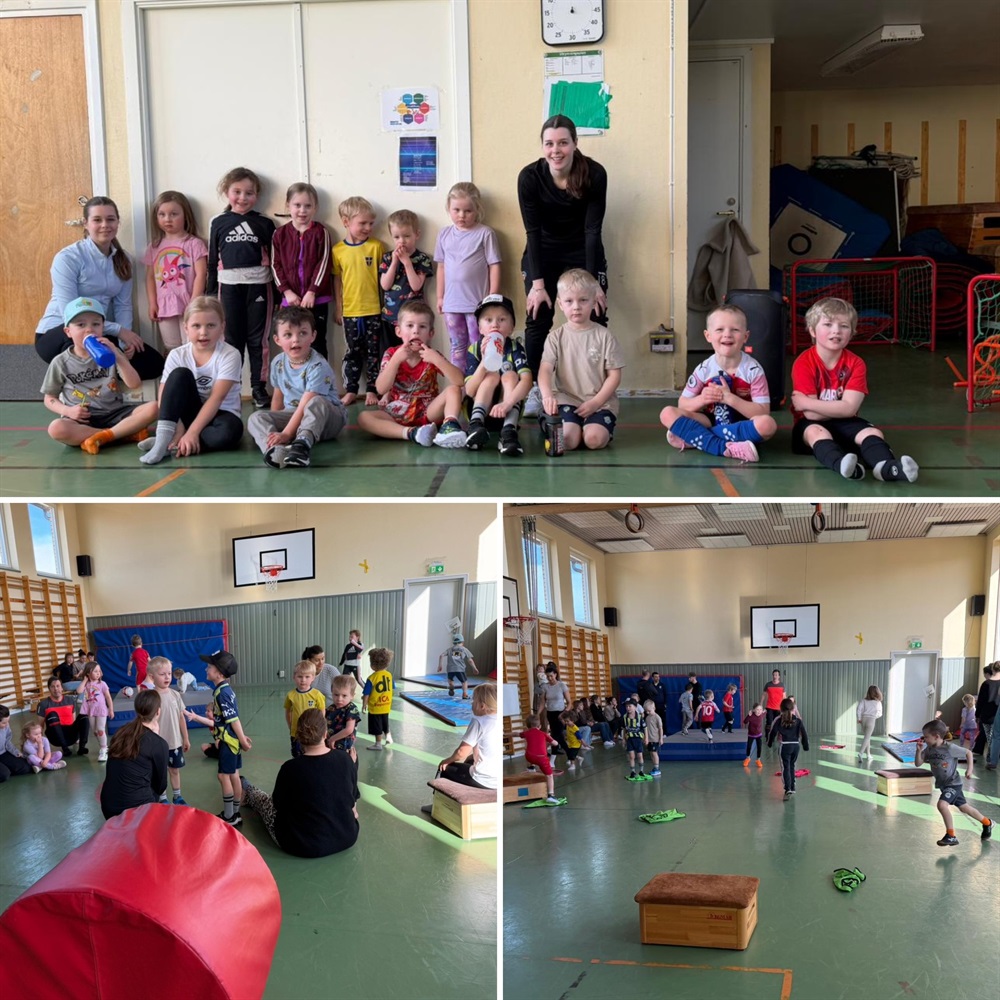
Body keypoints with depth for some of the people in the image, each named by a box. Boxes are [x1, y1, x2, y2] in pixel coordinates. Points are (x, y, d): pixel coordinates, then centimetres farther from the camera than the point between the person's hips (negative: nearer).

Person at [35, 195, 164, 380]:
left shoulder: (122, 259, 4)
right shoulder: (68, 258, -15)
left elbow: (123, 305, 1)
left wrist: (124, 341, -18)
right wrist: (119, 330, -23)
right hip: (57, 335, -6)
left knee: (153, 363, -10)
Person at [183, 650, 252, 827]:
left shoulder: (222, 692, -20)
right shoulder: (224, 690, 10)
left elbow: (233, 719, -20)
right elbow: (219, 722, 14)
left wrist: (243, 740, -17)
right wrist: (196, 717, 18)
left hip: (228, 741, -10)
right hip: (230, 740, 10)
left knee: (224, 776, -2)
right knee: (233, 775, 14)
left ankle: (228, 817, 4)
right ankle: (235, 815, 22)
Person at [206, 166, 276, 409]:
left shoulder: (264, 224, 3)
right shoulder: (219, 223, 6)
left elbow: (274, 259, 3)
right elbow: (212, 260, 8)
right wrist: (210, 293, 7)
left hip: (258, 285, -1)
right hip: (229, 286, 1)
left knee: (257, 339, 3)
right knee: (232, 338, 7)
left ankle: (259, 387, 10)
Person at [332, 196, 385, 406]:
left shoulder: (376, 246, -4)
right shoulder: (338, 250, 0)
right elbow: (337, 280, 7)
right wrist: (337, 309, 7)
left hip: (373, 310, -1)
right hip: (350, 311, 1)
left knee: (373, 352, 6)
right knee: (353, 353, 10)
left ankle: (372, 390, 14)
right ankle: (350, 390, 18)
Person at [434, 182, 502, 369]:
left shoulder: (485, 234, -7)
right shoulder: (444, 235, 7)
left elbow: (494, 266, -6)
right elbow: (442, 267, 14)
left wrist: (492, 298, -9)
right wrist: (440, 297, 13)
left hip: (478, 302, -4)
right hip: (452, 303, 4)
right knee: (457, 347, 12)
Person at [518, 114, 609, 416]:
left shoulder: (595, 174, -22)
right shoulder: (530, 177, -21)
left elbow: (592, 230, -20)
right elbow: (533, 231, -18)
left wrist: (594, 282, -24)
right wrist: (537, 283, -22)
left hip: (583, 253, 0)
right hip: (542, 255, 0)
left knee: (594, 318, -4)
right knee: (537, 320, -2)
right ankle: (536, 389, 7)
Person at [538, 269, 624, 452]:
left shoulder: (604, 336, 1)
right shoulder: (556, 337, 4)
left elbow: (614, 375, 1)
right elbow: (545, 370, -8)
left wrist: (595, 402, -10)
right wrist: (547, 396, -28)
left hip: (600, 402, 0)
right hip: (567, 401, 0)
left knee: (594, 439, -28)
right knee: (567, 440, -26)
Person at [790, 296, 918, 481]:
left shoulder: (855, 364, -4)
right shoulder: (803, 363, -13)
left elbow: (849, 408, -18)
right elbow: (811, 414, -20)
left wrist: (806, 402, -20)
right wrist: (838, 409, -12)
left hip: (842, 424, 3)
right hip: (813, 424, -3)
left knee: (873, 432, -25)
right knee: (817, 432, -37)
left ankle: (886, 467, -59)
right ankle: (842, 464, -69)